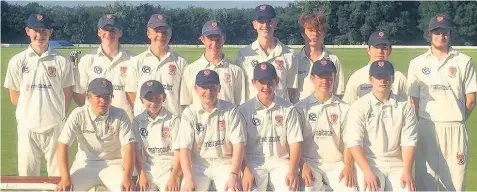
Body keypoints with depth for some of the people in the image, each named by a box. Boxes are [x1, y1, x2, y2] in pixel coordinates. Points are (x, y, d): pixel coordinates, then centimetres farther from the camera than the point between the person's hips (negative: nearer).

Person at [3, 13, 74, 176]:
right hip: (27, 127, 1)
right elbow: (14, 96, 8)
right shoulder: (17, 61, 2)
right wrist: (28, 113, 9)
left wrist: (58, 116, 6)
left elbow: (67, 93, 6)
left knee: (58, 175, 3)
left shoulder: (61, 61, -1)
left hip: (54, 127, -1)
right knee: (27, 175, 6)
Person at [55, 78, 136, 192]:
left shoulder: (120, 115, -9)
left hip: (113, 164, 0)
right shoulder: (78, 115, -10)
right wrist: (65, 178, -27)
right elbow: (63, 144, -15)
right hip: (85, 164, 0)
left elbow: (128, 147, -14)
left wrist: (127, 178, -28)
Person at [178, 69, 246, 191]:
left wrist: (234, 175, -19)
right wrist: (188, 178, -20)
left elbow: (238, 144, -7)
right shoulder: (189, 113, -1)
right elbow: (184, 148, -7)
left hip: (225, 163, 0)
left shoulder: (230, 110, -2)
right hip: (198, 164, 1)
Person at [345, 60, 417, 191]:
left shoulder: (405, 107, 6)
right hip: (369, 163, -2)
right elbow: (354, 142, -8)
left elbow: (408, 142, 0)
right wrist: (368, 172, -19)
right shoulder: (359, 106, 0)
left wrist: (407, 172, -14)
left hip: (397, 164, 2)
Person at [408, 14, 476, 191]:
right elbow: (413, 99, 7)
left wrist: (456, 121, 9)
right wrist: (424, 123, 1)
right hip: (426, 128, 1)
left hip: (455, 129, -1)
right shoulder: (417, 63, 8)